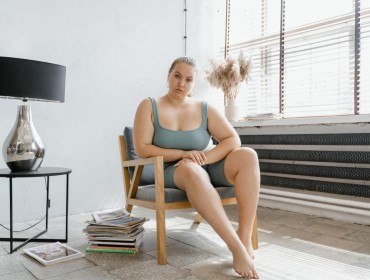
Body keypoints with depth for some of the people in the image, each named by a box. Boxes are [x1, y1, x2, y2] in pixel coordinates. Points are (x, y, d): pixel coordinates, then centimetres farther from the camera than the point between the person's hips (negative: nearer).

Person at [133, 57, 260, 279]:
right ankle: (236, 246, -39)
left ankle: (245, 239, -29)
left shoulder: (205, 109, 1)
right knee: (191, 169, -39)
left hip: (208, 167, 3)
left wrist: (205, 158, -22)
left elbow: (233, 140, -5)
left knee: (248, 156, -24)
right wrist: (183, 154, -19)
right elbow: (142, 149, -10)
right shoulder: (149, 106, -3)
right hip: (173, 172, -3)